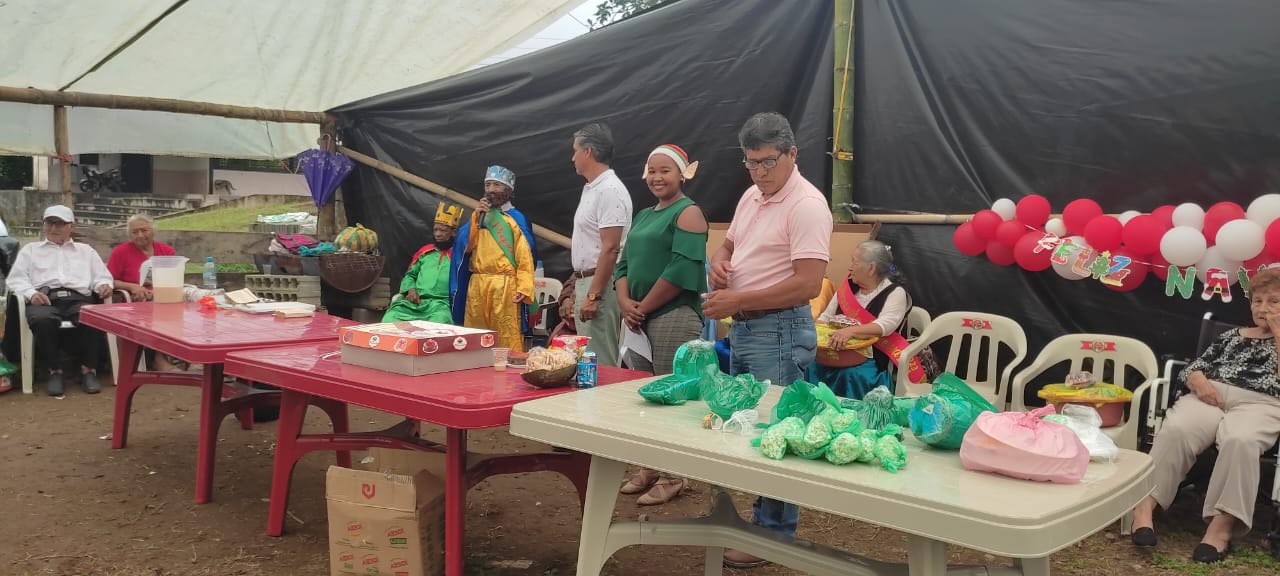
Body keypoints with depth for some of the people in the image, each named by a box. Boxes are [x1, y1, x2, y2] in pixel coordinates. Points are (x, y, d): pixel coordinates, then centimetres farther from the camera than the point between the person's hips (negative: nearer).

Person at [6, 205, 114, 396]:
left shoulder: (86, 250, 30)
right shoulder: (30, 249, 27)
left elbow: (101, 277, 21)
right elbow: (16, 278, 14)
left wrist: (104, 285, -4)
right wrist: (31, 293, -8)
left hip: (78, 298, 0)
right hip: (45, 298, 0)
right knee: (43, 320, -39)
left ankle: (88, 369, -23)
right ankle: (54, 371, -23)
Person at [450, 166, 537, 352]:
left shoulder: (517, 219, 2)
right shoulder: (478, 215, 19)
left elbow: (525, 256, -7)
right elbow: (464, 246, 8)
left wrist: (523, 288, -18)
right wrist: (476, 218, -1)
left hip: (504, 286, -5)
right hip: (476, 285, 6)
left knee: (507, 338, -8)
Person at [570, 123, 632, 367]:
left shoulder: (610, 190, -16)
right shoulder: (591, 188, 16)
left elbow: (610, 249, -22)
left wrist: (593, 295, -23)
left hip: (600, 284, -10)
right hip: (587, 282, 10)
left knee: (599, 364, -8)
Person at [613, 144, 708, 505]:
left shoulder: (688, 213, -6)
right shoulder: (643, 216, 19)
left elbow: (682, 269, -17)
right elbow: (625, 262, 15)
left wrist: (643, 307, -13)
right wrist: (625, 303, -4)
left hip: (674, 315, -8)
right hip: (639, 317, 8)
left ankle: (672, 476, 7)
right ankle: (650, 468, 23)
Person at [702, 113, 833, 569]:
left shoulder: (806, 204, -17)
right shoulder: (751, 196, 11)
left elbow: (808, 284, -24)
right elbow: (729, 244, 25)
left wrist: (736, 300, -22)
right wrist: (718, 261, 0)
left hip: (779, 331, -9)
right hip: (743, 327, 9)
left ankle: (773, 535, 12)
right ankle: (760, 516, 29)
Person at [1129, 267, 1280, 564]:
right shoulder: (1232, 335, 28)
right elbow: (1192, 368, 20)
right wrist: (1199, 382, -3)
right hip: (1212, 396, 2)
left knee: (1239, 440, -40)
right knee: (1176, 430, -33)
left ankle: (1222, 524, -42)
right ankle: (1145, 504, -39)